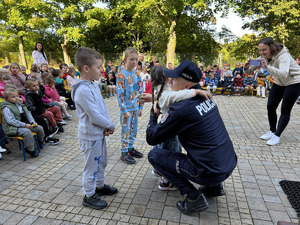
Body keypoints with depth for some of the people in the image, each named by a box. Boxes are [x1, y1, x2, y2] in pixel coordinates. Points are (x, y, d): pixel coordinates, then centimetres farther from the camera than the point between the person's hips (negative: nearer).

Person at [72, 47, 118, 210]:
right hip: (91, 136, -9)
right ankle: (89, 196, 26)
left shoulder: (93, 85, 6)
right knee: (92, 166, 7)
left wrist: (107, 126, -3)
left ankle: (100, 186, 43)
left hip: (99, 133, 9)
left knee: (101, 162, 23)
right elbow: (95, 117, -25)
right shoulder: (83, 90, -25)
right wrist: (111, 126, -10)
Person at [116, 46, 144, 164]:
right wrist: (124, 110, -17)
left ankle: (130, 148, 32)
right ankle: (124, 152, 16)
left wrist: (140, 107, 8)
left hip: (135, 108, 6)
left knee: (134, 129, 16)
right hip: (126, 109, -6)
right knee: (126, 130, 3)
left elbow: (140, 91, 10)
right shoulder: (122, 75, -13)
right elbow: (120, 94, -15)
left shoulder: (137, 74, 6)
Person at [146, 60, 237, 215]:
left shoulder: (181, 109, -21)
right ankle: (214, 186, 26)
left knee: (154, 155, 0)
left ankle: (194, 197, 0)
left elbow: (151, 138, -10)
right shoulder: (204, 97, 2)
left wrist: (153, 116, 7)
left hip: (211, 172, -8)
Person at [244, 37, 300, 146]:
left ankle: (277, 136, 0)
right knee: (270, 107, 3)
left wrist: (267, 67, -60)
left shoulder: (283, 56, -30)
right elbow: (249, 71, -9)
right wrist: (246, 68, -33)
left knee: (285, 110, -7)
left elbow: (284, 74, -47)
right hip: (279, 83, 7)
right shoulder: (264, 57, -9)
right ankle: (272, 131, 19)